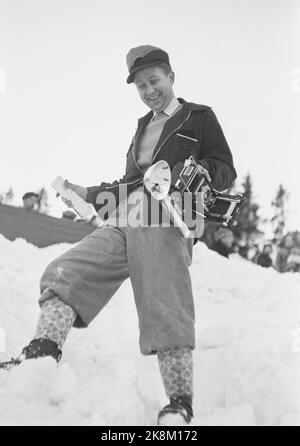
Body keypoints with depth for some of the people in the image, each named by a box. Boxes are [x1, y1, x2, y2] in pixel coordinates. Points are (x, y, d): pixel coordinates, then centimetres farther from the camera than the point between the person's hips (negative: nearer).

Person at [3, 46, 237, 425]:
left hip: (165, 223, -6)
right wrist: (90, 194, 30)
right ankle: (43, 354, -22)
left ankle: (180, 403, -15)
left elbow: (226, 171, 6)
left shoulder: (199, 117, 14)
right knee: (63, 274, -12)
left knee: (165, 311, -18)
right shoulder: (143, 126, 33)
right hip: (123, 223, 7)